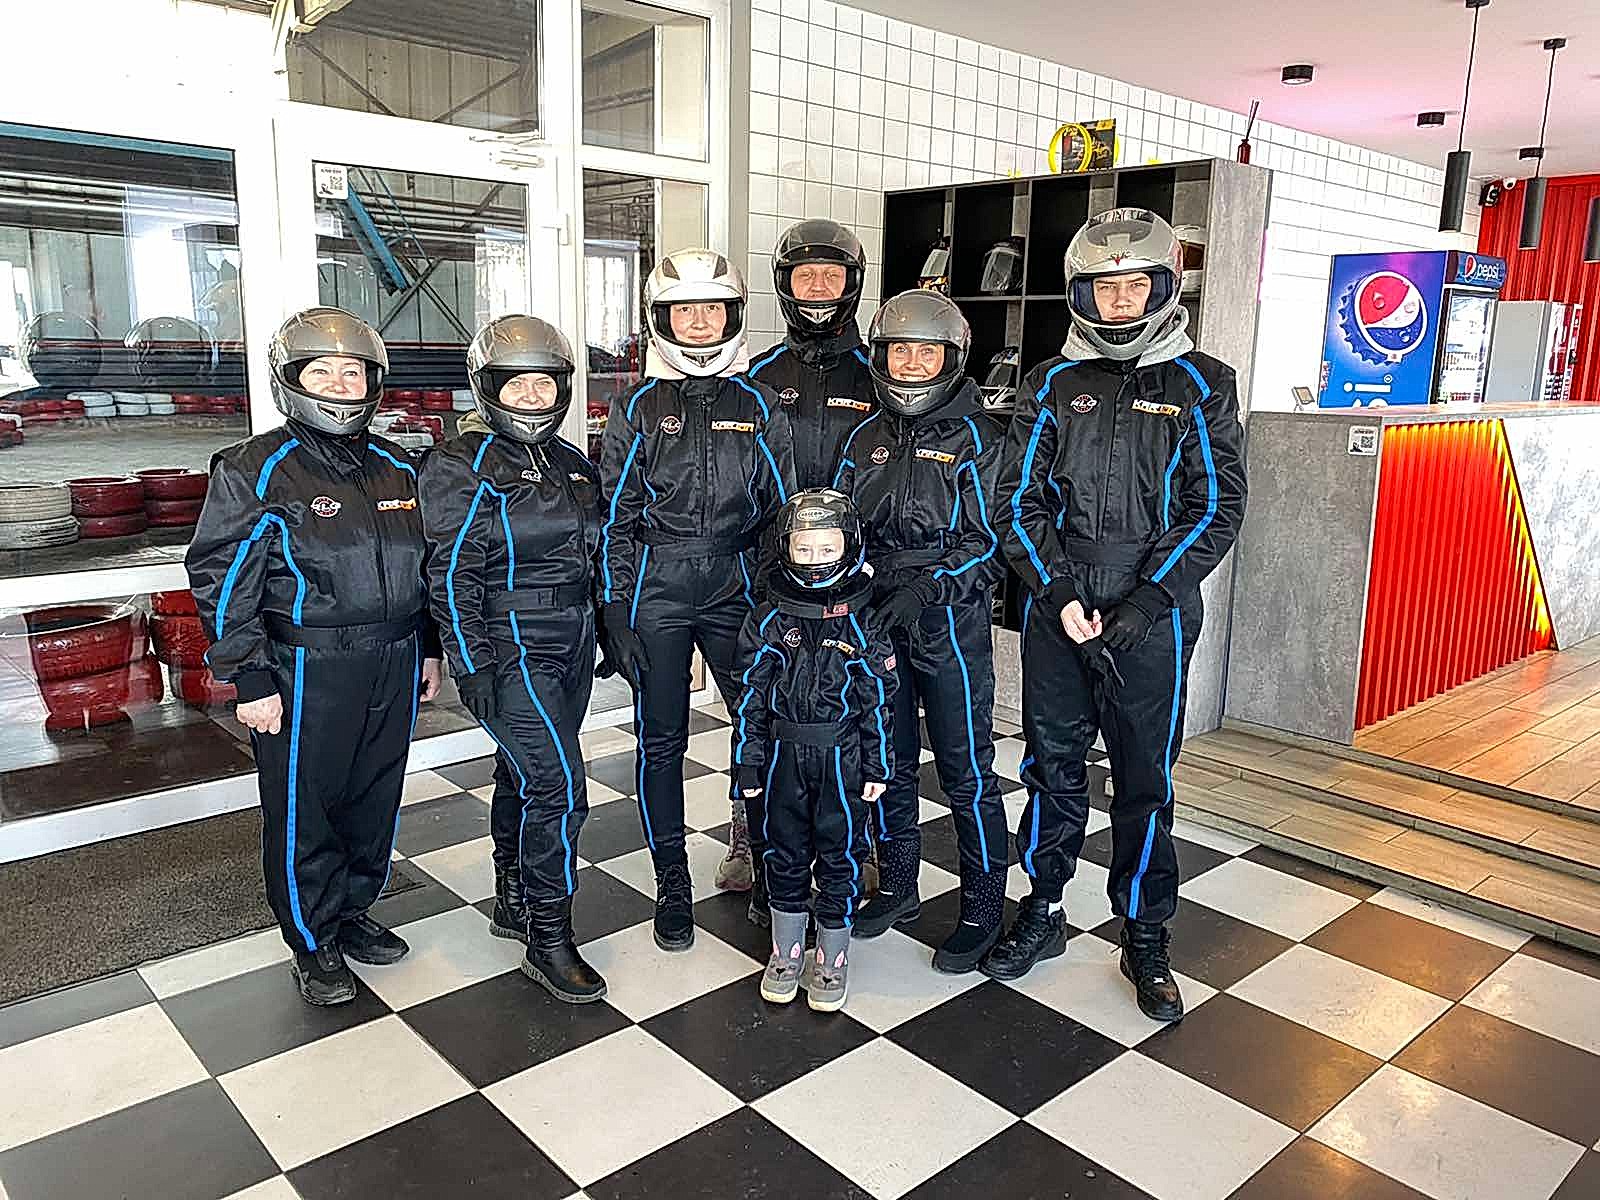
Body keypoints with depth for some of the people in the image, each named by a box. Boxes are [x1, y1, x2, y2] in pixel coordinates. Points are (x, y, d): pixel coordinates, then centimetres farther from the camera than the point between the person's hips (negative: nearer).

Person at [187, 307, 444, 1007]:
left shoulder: (396, 468, 10)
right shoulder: (255, 470, -7)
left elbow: (424, 563, 18)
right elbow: (221, 579, -9)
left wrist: (429, 648, 17)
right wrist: (249, 680, -12)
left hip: (393, 664, 6)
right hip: (306, 672, -5)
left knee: (376, 798, 16)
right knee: (304, 808, 6)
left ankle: (354, 910, 36)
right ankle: (314, 941, 24)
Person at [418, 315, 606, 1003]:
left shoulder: (572, 463, 12)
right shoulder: (464, 466, -9)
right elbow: (452, 575, -14)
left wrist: (607, 638, 18)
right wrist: (473, 668, -18)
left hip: (572, 646, 7)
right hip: (510, 649, -7)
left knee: (524, 774, 17)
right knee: (558, 785, -11)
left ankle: (514, 904, 31)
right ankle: (548, 941, 1)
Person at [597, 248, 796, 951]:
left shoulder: (758, 406, 7)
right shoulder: (638, 409, 3)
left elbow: (782, 511, 8)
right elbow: (615, 517, 2)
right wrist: (616, 613, -4)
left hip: (735, 586, 1)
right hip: (656, 592, -1)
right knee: (661, 742, 6)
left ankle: (769, 872, 21)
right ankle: (672, 887, 21)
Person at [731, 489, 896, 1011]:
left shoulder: (861, 618, -6)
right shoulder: (769, 617, -2)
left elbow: (878, 697, -2)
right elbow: (751, 694, 1)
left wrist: (878, 766, -3)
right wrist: (748, 763, 1)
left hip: (842, 757, -1)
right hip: (784, 753, 2)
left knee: (839, 853, 8)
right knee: (785, 852, 13)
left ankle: (832, 958, 25)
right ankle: (786, 952, 30)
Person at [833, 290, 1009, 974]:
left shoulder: (974, 436, -4)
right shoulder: (866, 437, 11)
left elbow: (988, 540, -9)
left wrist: (926, 587, -20)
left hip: (950, 624, -5)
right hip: (875, 620, 5)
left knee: (966, 771, 1)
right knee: (887, 761, 15)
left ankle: (982, 912, 16)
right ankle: (897, 889, 32)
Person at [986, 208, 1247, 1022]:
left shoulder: (1200, 387, 2)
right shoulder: (1052, 385, 7)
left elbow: (1216, 510, -5)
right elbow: (1018, 500, 3)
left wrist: (1136, 607, -13)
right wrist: (1059, 594, -10)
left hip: (1152, 620, -2)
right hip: (1055, 612, 2)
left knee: (1146, 781, 7)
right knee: (1051, 767, 11)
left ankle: (1146, 942, 22)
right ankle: (1043, 913, 28)